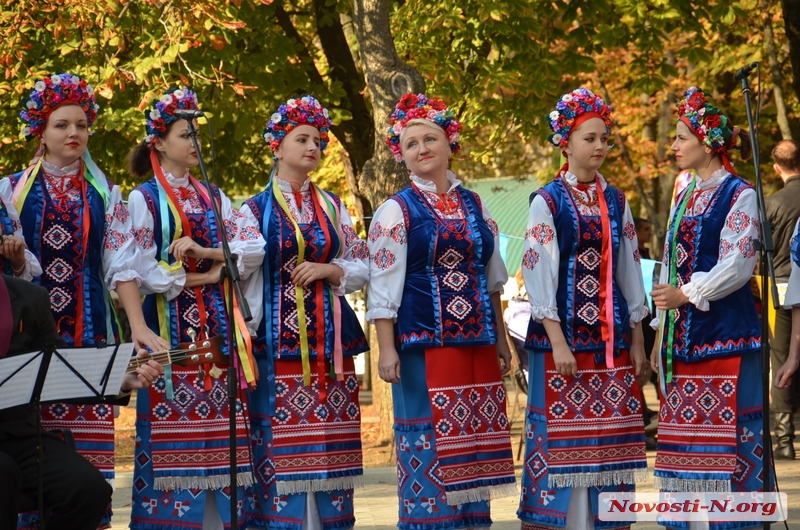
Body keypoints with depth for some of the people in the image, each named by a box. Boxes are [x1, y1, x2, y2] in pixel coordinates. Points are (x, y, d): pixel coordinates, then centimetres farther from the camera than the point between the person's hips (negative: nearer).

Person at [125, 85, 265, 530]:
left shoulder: (212, 198, 16)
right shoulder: (144, 198, 1)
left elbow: (254, 246, 4)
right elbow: (144, 273, -10)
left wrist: (205, 252, -10)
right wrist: (203, 277, -6)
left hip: (216, 326, 5)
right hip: (169, 324, -5)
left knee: (217, 426, 1)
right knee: (172, 425, -7)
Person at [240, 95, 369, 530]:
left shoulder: (332, 207, 14)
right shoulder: (255, 211, 4)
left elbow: (362, 269, 13)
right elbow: (243, 282, 0)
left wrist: (329, 270, -7)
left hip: (330, 344, 3)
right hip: (278, 345, -3)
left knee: (328, 450, 1)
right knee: (282, 448, -6)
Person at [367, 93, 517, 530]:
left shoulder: (474, 206, 13)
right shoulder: (396, 211, -2)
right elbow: (382, 285, -6)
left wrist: (500, 339, 16)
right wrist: (387, 348, -13)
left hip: (476, 343, 5)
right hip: (423, 342, -5)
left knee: (472, 440, 6)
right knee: (428, 442, -4)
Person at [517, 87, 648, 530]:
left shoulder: (615, 202, 11)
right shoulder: (547, 202, -4)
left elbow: (629, 269, 13)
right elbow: (539, 273, -9)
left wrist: (636, 339, 9)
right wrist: (557, 341, -15)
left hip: (611, 335, 5)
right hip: (564, 331, -5)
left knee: (609, 436, 4)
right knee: (563, 429, -4)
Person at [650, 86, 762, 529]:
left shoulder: (739, 196, -5)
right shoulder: (684, 198, 17)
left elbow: (737, 265, -14)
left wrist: (688, 294, -20)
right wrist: (661, 335, 17)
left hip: (724, 334, -7)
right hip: (682, 336, 7)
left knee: (727, 435, -8)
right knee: (686, 435, 6)